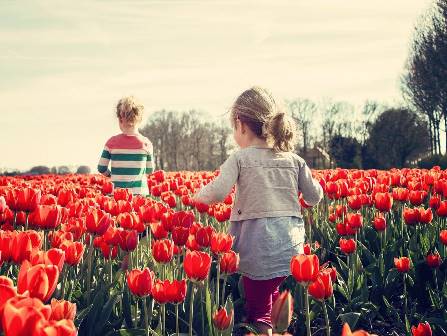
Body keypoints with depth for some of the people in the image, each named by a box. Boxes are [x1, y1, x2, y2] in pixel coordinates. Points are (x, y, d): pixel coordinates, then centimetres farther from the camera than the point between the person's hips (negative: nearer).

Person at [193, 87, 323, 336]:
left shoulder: (240, 158, -5)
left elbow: (217, 194, -17)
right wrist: (307, 177, 30)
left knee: (258, 310, 6)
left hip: (258, 249, -4)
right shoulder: (294, 159, 8)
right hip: (292, 248, 5)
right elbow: (315, 198, 11)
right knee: (272, 294, 23)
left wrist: (198, 195, 4)